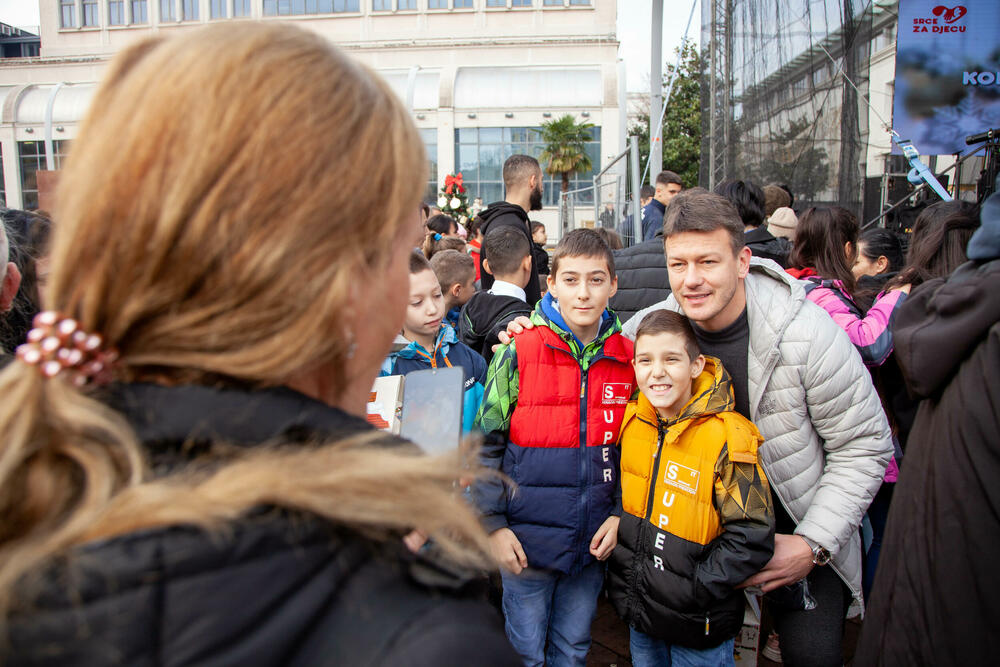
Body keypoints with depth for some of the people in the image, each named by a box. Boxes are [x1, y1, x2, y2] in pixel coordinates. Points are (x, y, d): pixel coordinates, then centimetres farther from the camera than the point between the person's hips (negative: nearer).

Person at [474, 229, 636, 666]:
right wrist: (492, 525, -9)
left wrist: (620, 514, 0)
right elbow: (486, 442, -7)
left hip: (593, 540, 3)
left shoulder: (627, 359, -1)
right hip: (527, 538, -3)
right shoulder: (520, 352, -11)